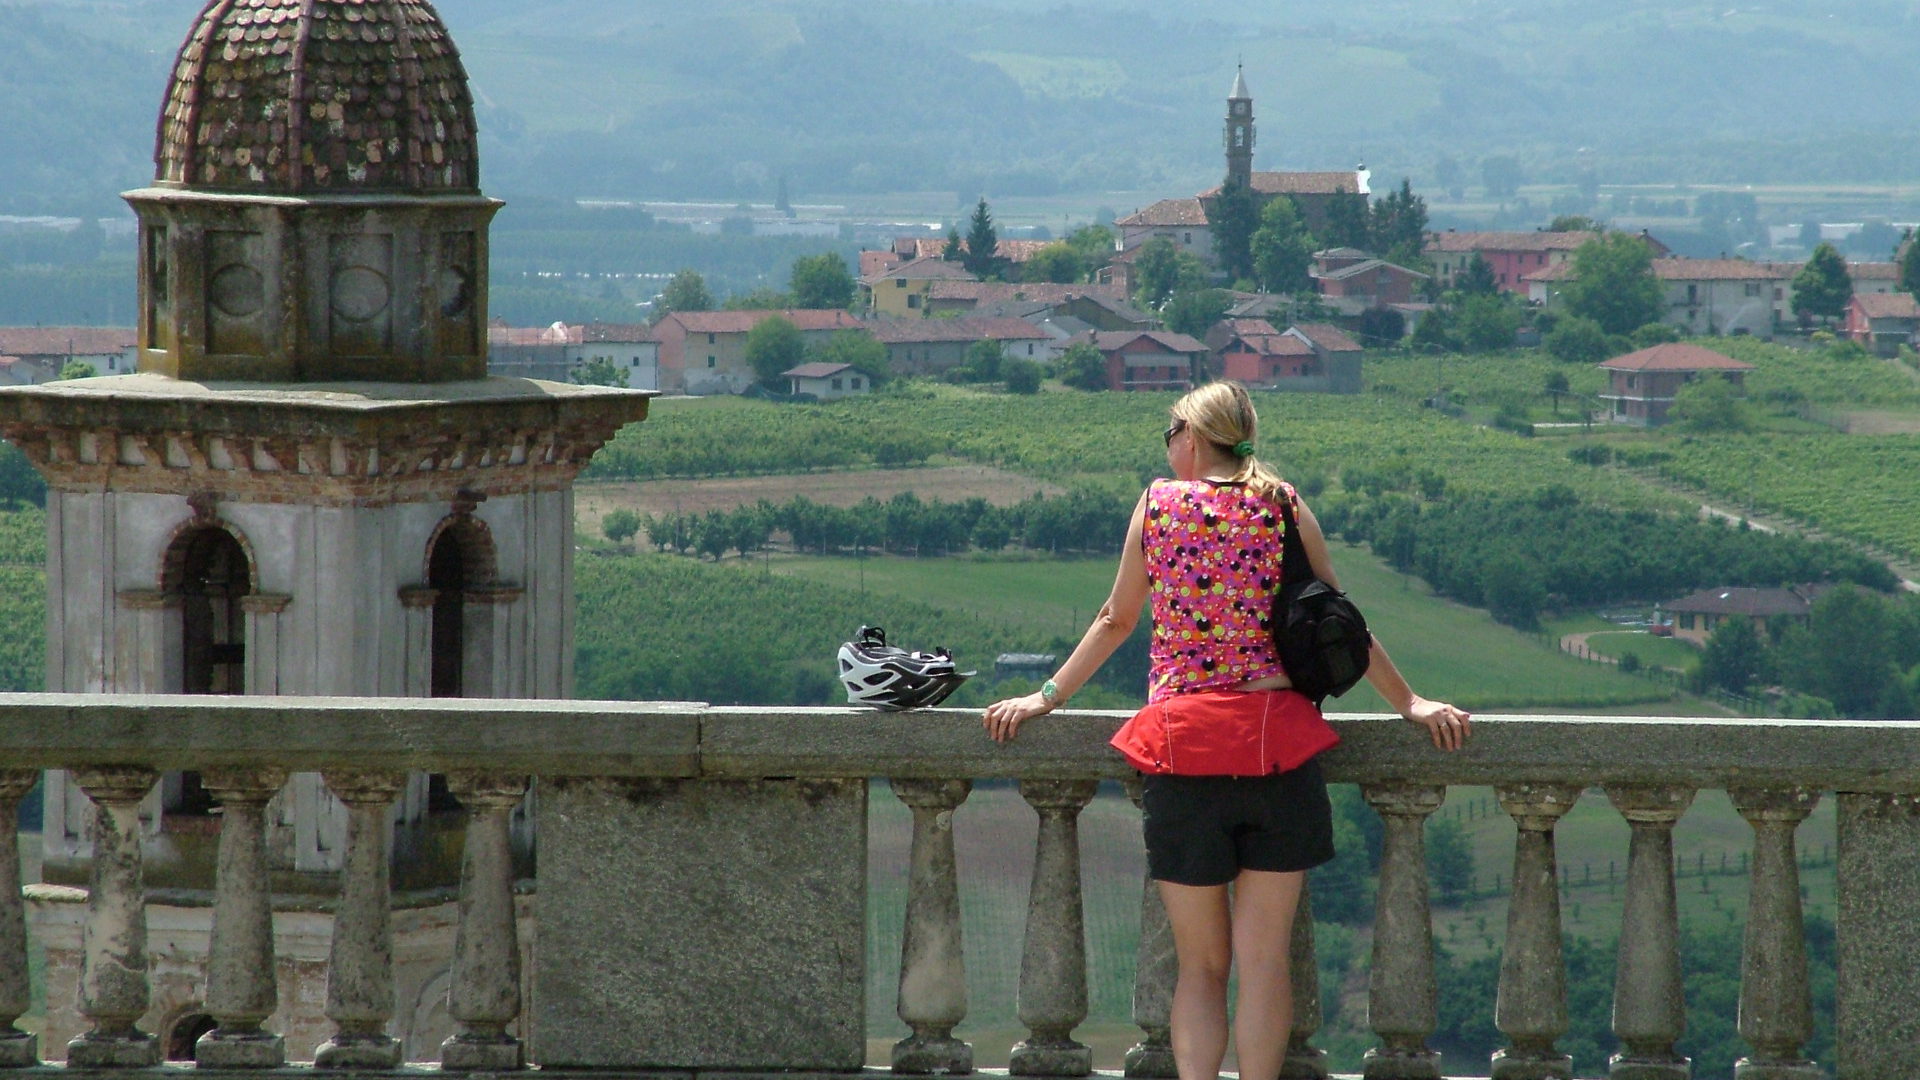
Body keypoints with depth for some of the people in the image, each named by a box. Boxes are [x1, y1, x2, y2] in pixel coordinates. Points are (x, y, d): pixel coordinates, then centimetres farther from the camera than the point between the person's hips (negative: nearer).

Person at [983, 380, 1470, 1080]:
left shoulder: (1157, 503, 6)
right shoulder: (1283, 505, 6)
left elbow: (1116, 621, 13)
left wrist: (1045, 699, 24)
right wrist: (1409, 703, 18)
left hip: (1180, 741, 0)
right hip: (1275, 742, 0)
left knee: (1201, 964, 8)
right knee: (1264, 959, 3)